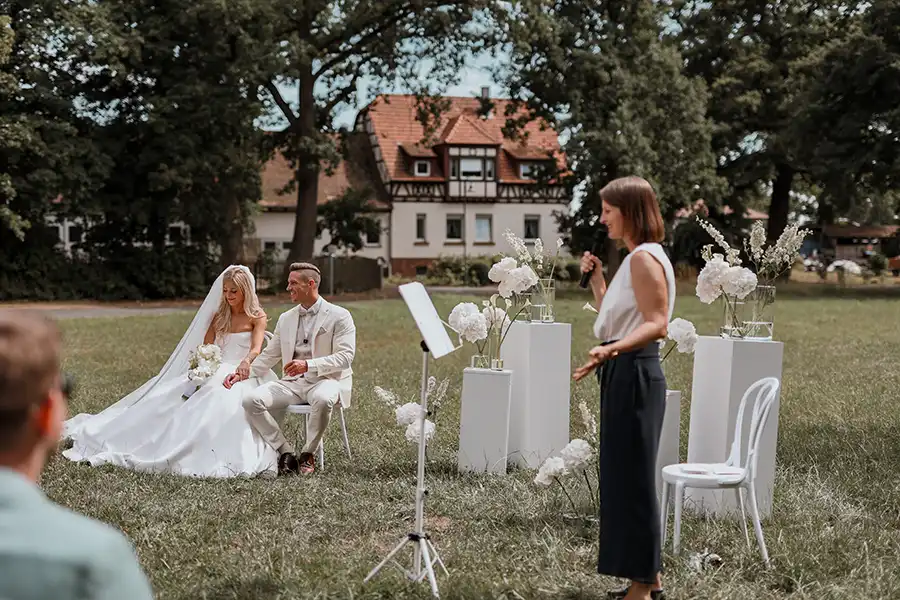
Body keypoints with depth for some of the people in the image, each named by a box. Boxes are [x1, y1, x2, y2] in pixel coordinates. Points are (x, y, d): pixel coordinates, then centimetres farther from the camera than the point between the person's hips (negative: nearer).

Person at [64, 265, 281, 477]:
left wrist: (246, 363, -36)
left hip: (243, 374, -5)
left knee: (221, 401, -36)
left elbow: (256, 349, -12)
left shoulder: (257, 316, 4)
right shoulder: (218, 316, 18)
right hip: (215, 372, 5)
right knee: (170, 398, -14)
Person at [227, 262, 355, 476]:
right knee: (251, 400, -20)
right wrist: (242, 372, 5)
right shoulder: (286, 319, 18)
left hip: (326, 379, -5)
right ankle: (285, 453, -10)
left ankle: (308, 454, -17)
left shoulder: (339, 316, -1)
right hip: (292, 382, 5)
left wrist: (308, 365, -24)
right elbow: (269, 356, 21)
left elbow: (345, 356, -12)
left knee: (323, 399, -41)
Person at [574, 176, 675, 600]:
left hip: (635, 374, -11)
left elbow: (657, 325, -23)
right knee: (628, 475, 15)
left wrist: (612, 349, -37)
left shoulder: (645, 257, -14)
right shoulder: (636, 258, 17)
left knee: (631, 476, -5)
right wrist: (596, 279, 15)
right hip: (624, 374, 11)